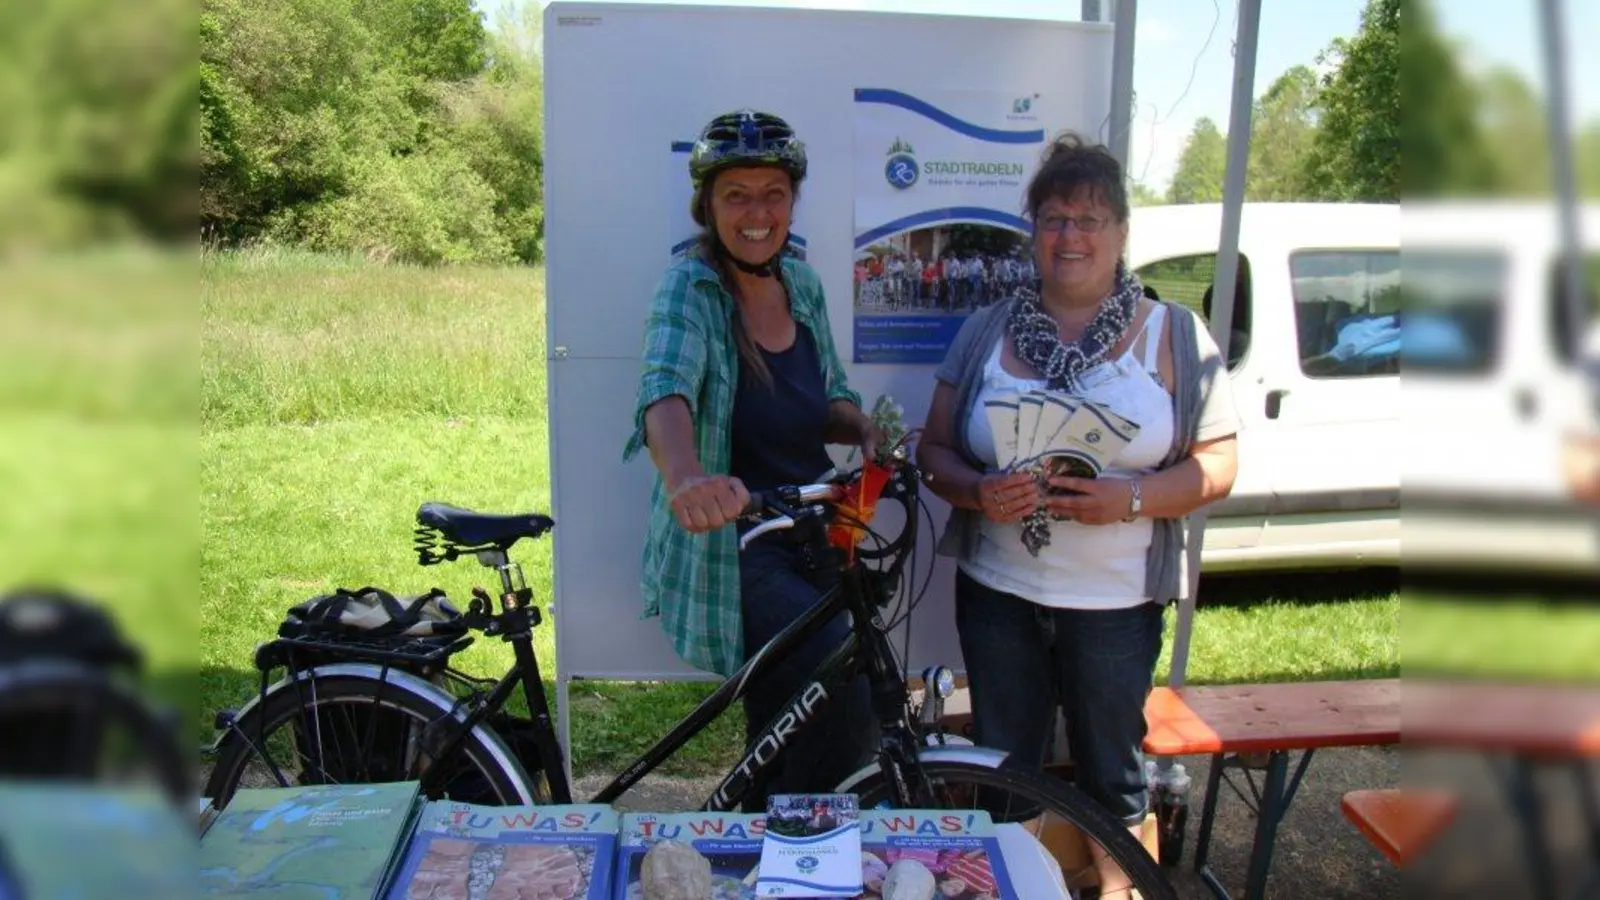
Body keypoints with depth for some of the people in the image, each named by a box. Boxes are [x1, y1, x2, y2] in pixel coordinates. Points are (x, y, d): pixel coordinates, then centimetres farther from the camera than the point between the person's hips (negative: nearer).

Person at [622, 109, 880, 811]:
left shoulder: (803, 285, 5)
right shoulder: (689, 290, -15)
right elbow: (666, 389, -34)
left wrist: (865, 429, -9)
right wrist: (684, 476, -56)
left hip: (807, 538, 7)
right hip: (726, 550, -7)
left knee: (784, 744, 18)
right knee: (845, 687, -25)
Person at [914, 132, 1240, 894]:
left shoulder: (1174, 335, 0)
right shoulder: (986, 331, 5)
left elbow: (1218, 464, -3)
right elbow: (934, 450, 5)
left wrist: (1129, 500, -21)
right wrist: (979, 490, -16)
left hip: (1116, 602, -2)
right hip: (998, 593, 2)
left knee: (1113, 776, 12)